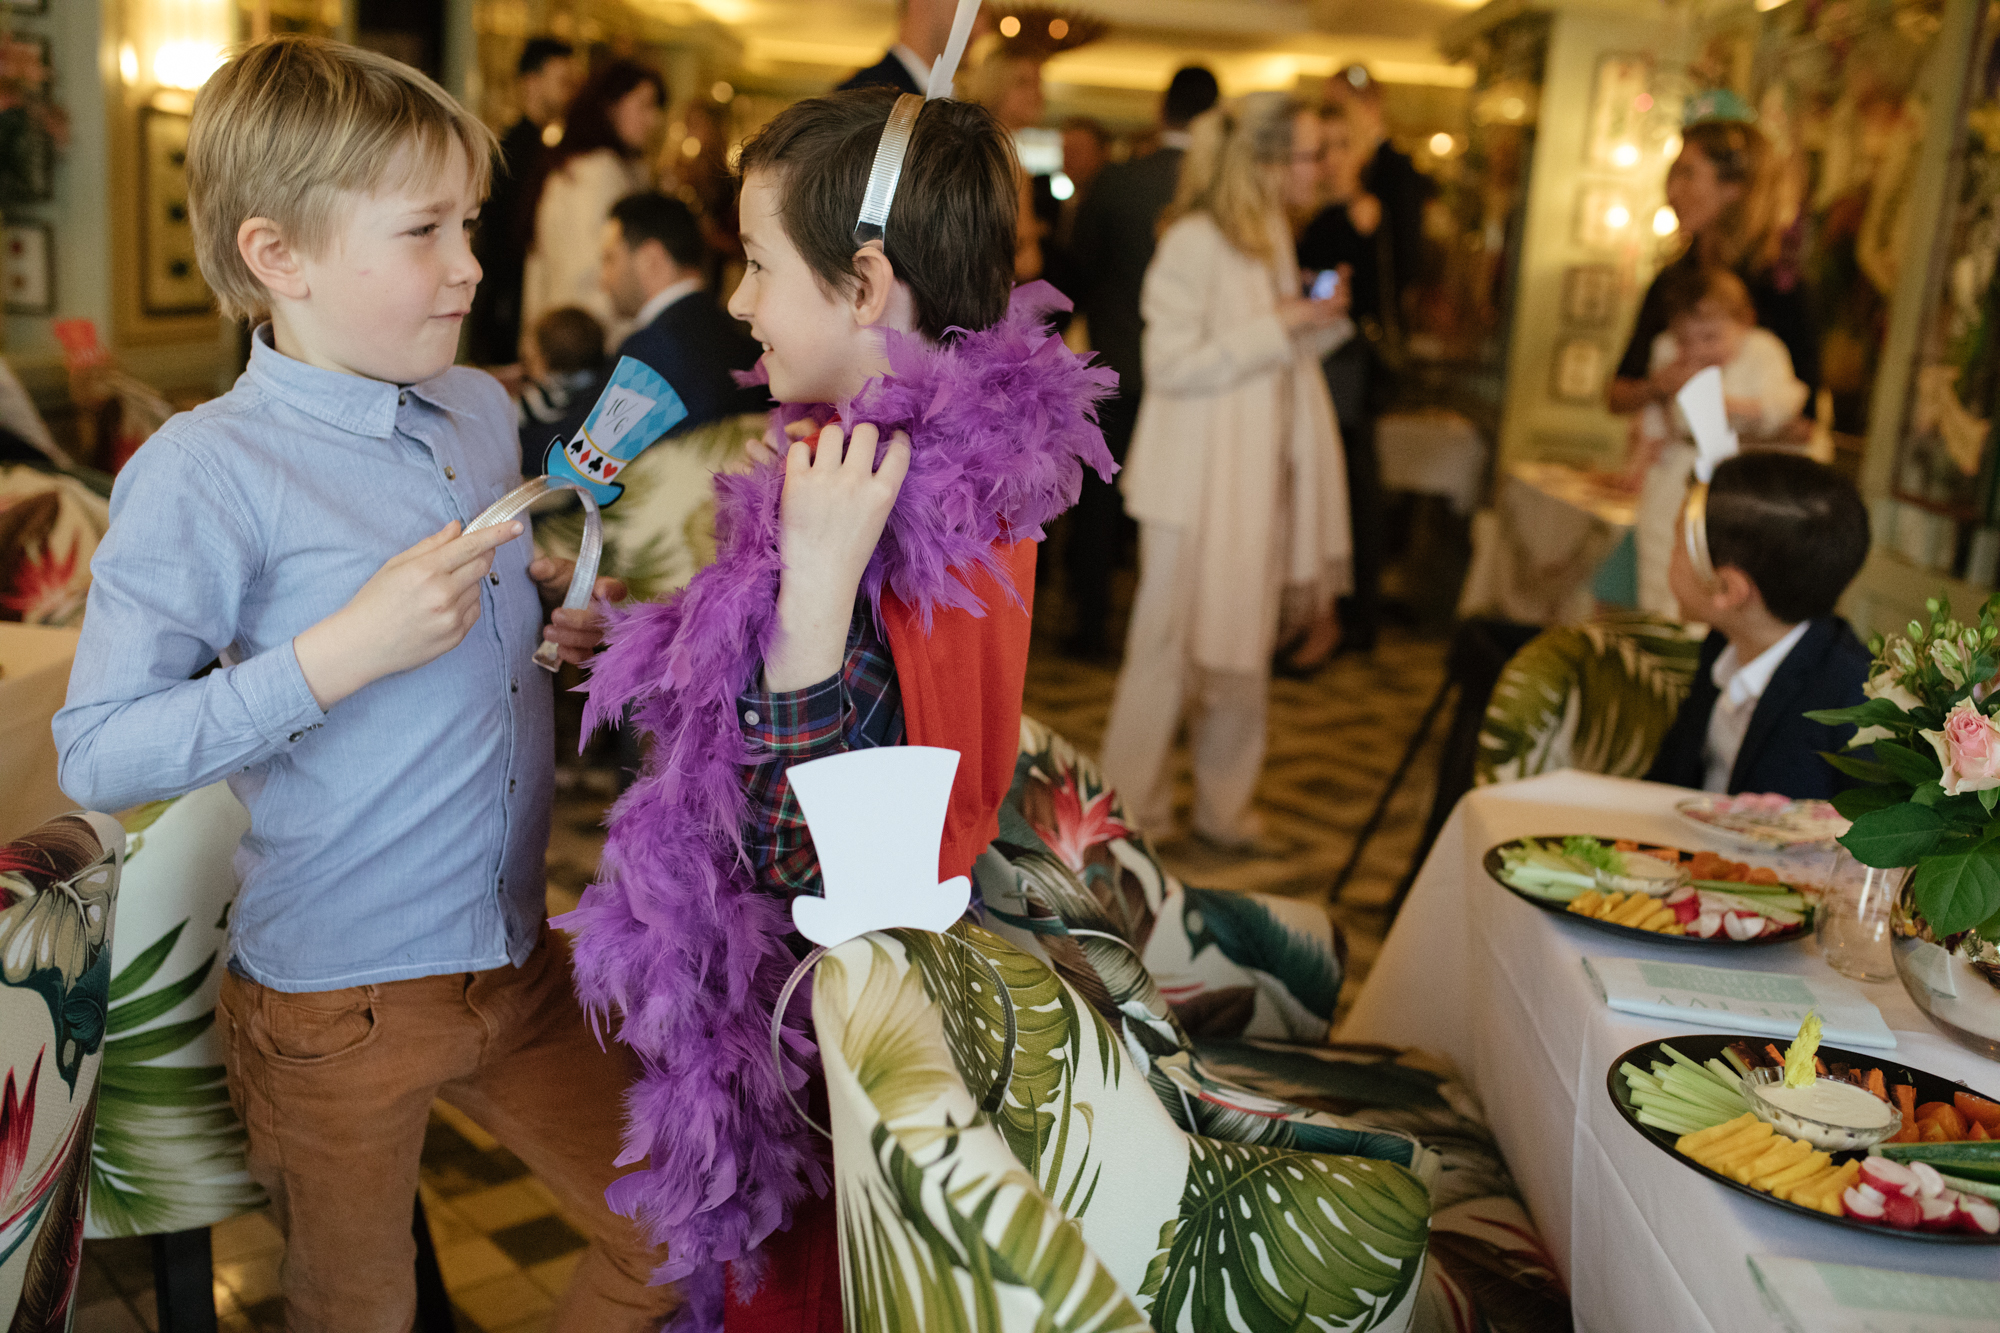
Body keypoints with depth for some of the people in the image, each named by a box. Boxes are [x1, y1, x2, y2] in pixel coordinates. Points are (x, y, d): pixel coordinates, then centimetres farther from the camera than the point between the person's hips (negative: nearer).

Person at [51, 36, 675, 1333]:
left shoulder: (483, 411, 5)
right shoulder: (204, 470, -17)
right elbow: (100, 756, -20)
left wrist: (551, 617, 0)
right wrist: (341, 653, -29)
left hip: (520, 962, 6)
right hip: (338, 1005, -6)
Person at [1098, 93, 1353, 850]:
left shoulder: (1273, 234, 12)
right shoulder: (1195, 240, -14)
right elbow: (1171, 365, -19)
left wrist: (1320, 324, 2)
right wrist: (1277, 328, -20)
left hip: (1260, 476, 8)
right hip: (1196, 483, -8)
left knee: (1244, 643, 12)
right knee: (1170, 644, 0)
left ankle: (1222, 804, 24)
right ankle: (1132, 809, 13)